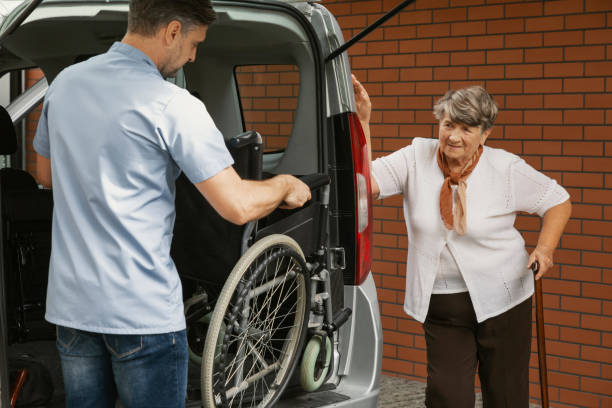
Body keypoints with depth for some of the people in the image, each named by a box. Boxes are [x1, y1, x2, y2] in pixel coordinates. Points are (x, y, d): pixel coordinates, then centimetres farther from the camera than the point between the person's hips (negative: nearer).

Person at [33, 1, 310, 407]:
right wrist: (285, 185, 4)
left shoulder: (65, 83, 6)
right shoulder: (173, 106, -15)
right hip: (142, 310, -6)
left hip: (70, 303, 7)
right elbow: (237, 206, -17)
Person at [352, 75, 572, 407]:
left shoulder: (506, 168, -7)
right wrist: (361, 123, -23)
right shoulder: (417, 158, -3)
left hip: (500, 301, -1)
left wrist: (545, 248, -11)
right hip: (439, 303, 1)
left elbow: (558, 201, 4)